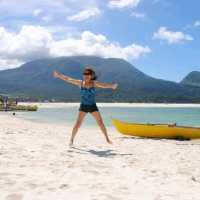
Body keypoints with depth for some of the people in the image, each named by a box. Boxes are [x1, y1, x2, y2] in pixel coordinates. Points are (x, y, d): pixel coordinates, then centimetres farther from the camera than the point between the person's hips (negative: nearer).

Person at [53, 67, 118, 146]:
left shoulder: (94, 83, -3)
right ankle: (71, 139, 7)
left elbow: (103, 85, -14)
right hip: (83, 106, 0)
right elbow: (67, 79, -1)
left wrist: (112, 86, -31)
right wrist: (59, 75, -4)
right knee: (77, 124, -7)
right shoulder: (80, 83, -3)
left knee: (100, 123, 0)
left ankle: (107, 139, 15)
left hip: (93, 106, 0)